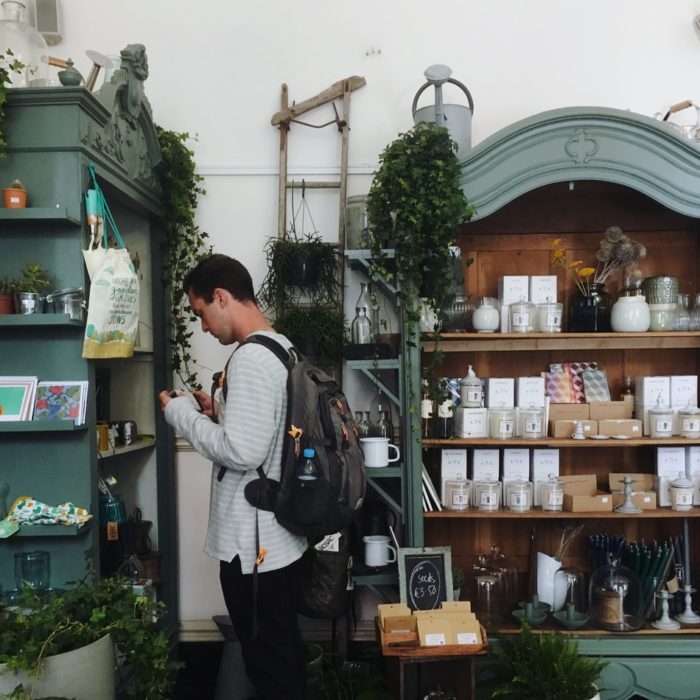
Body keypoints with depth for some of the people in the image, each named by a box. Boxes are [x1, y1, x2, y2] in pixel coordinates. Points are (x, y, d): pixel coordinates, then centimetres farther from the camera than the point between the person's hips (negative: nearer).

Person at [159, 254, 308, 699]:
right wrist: (221, 415, 9)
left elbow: (242, 453, -27)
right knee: (284, 651, 22)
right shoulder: (282, 350, 10)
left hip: (253, 543, -10)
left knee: (269, 664, 7)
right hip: (279, 536, 10)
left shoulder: (251, 358, -21)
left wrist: (181, 412, -14)